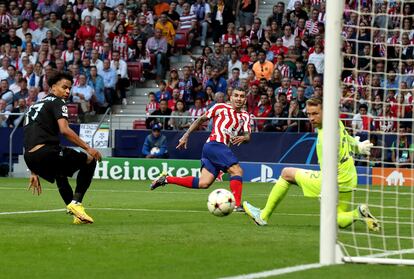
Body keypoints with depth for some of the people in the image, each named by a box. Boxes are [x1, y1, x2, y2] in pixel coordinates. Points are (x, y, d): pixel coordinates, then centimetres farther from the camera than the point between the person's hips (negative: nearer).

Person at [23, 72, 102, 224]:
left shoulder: (35, 105, 29)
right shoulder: (57, 103, 3)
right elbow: (64, 130, -15)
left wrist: (34, 172, 31)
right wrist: (88, 148, -13)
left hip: (29, 158, 9)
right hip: (45, 151, -9)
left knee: (61, 176, 35)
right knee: (90, 160, 3)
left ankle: (77, 215, 29)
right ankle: (76, 203, -6)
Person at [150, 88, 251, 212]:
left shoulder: (245, 116, 18)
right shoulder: (221, 108, 3)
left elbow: (247, 135, 8)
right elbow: (201, 119, 10)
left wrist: (243, 138, -17)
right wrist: (186, 135, 7)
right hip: (215, 144, -7)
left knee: (203, 183, -2)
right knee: (237, 171, -19)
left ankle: (166, 179, 9)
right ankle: (237, 204, -21)